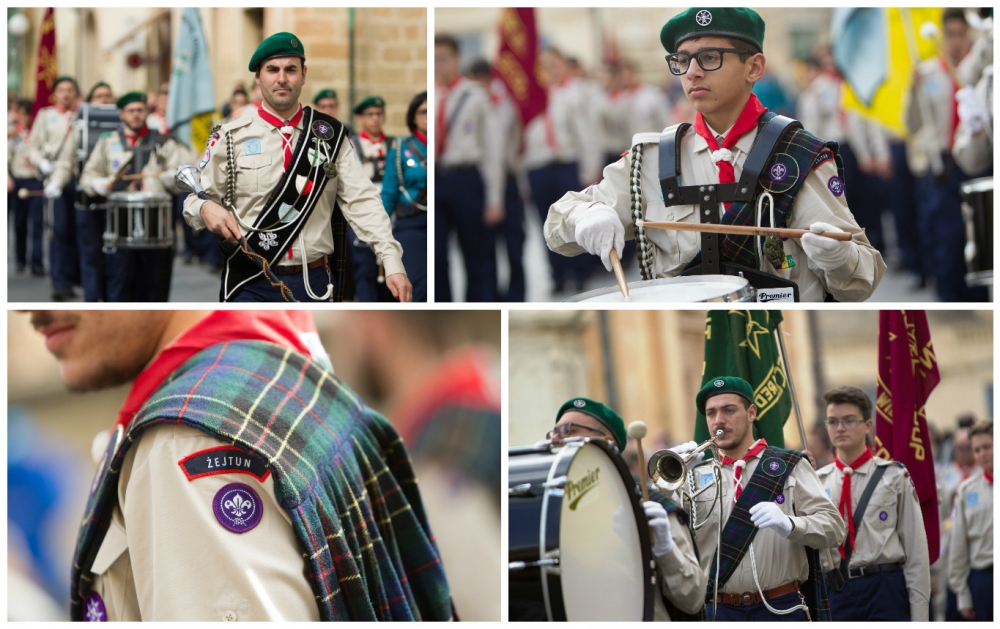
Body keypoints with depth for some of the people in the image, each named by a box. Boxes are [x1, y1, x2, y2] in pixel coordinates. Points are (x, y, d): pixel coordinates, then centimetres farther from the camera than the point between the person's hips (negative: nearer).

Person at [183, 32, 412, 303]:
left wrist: (392, 262, -12)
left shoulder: (330, 135, 6)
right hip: (251, 286, -2)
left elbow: (361, 200, -1)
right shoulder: (231, 137, 2)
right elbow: (194, 197, 5)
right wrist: (206, 208, -20)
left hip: (314, 283, 2)